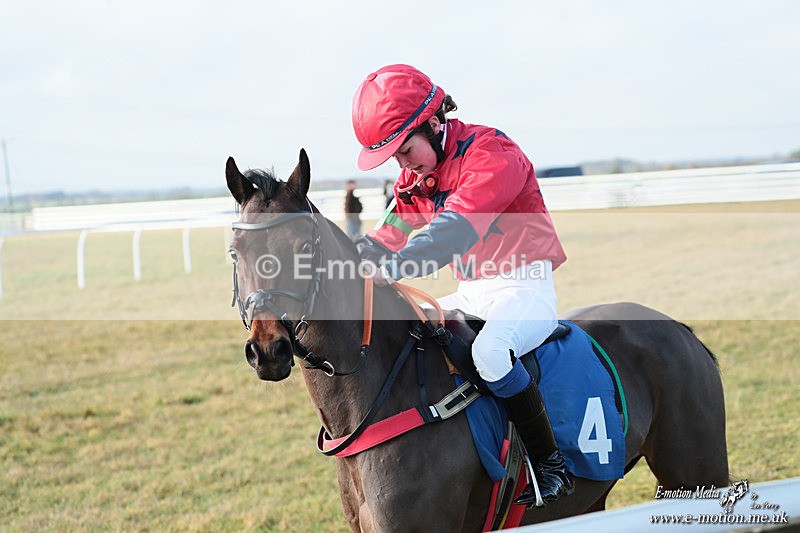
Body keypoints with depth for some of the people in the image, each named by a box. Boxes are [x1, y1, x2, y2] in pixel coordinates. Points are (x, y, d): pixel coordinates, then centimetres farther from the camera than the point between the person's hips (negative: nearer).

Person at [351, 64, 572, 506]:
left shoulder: (492, 154, -19)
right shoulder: (415, 176, 8)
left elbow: (458, 227, -34)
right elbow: (389, 235, 6)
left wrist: (394, 267, -46)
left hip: (526, 290, -9)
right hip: (472, 295, 9)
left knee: (488, 350, -36)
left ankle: (550, 464, -23)